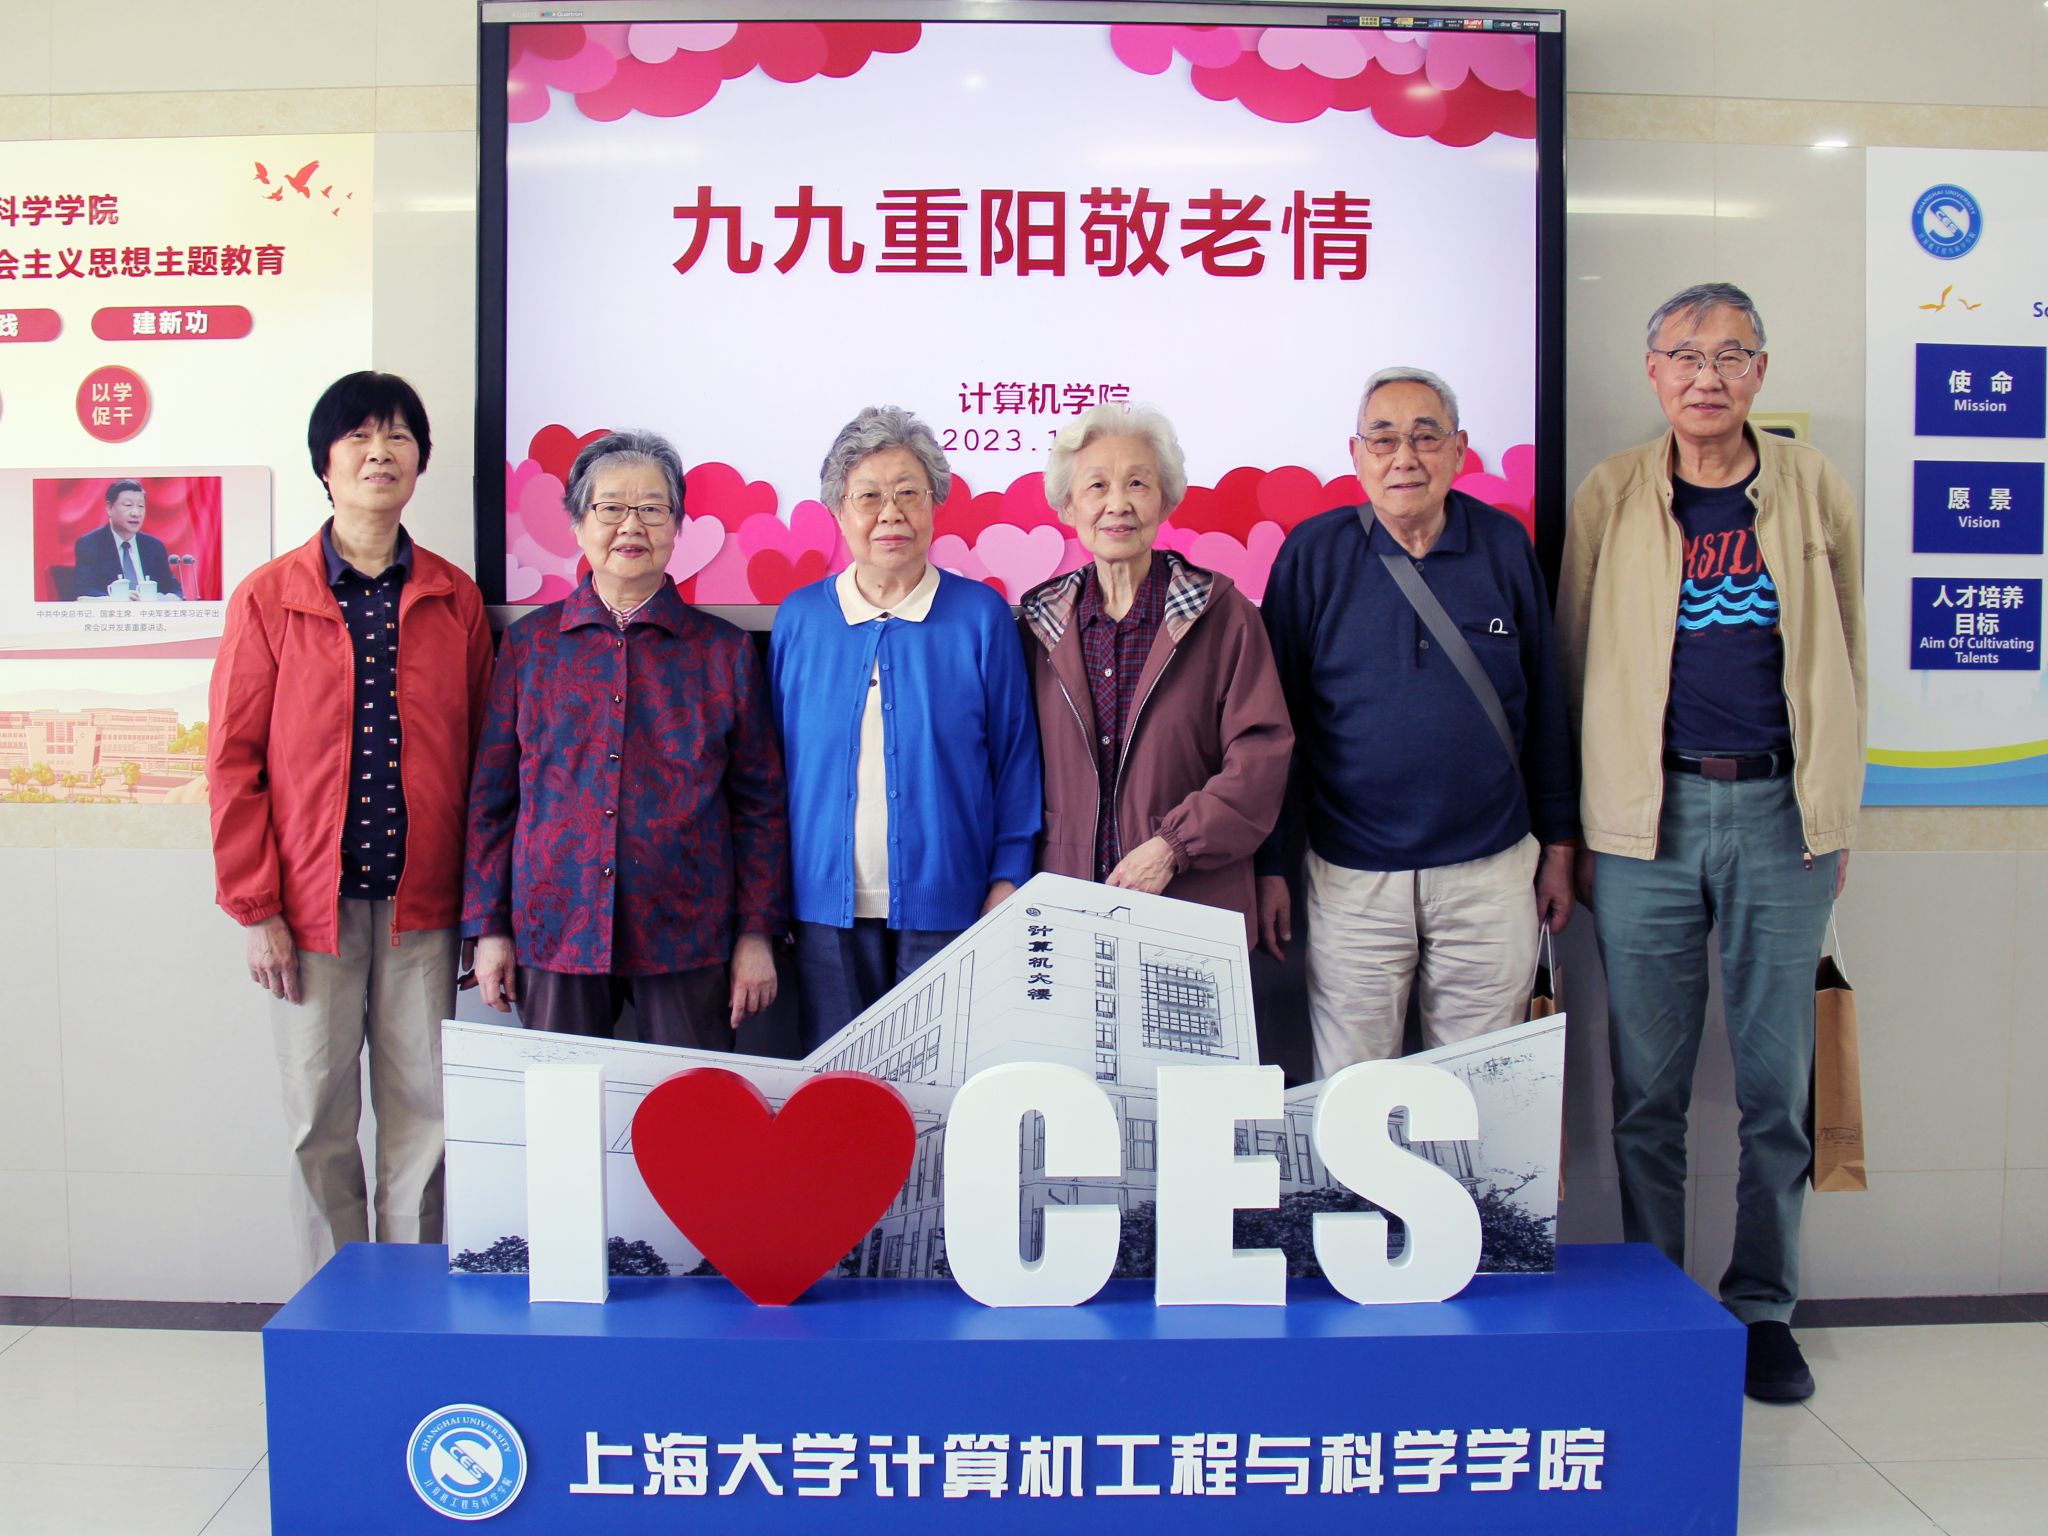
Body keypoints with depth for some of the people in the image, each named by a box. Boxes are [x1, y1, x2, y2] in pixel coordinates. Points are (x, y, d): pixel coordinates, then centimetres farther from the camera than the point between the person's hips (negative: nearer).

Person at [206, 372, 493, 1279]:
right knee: (320, 1119, 6)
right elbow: (234, 761, 1)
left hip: (423, 902, 1)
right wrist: (256, 908, -4)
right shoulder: (268, 599, 2)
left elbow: (482, 756, 8)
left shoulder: (456, 600, 7)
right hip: (312, 902, -1)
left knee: (425, 1117, 4)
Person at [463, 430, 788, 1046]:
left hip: (688, 940, -1)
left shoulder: (725, 650, 5)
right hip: (554, 935, 1)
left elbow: (760, 803, 5)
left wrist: (757, 935, 0)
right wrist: (489, 927, 4)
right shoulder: (530, 643, 7)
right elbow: (491, 796, 8)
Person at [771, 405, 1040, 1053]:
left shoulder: (981, 616, -1)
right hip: (826, 908, 2)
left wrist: (1006, 883, -5)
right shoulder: (799, 618, 5)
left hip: (946, 905, -2)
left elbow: (1016, 759, 1)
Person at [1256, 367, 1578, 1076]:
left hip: (1491, 875, 1)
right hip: (1352, 880, -1)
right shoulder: (1314, 553, -2)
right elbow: (1276, 719, 1)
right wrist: (1271, 865, 0)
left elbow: (1544, 704, 9)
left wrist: (1559, 843, 10)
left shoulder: (1505, 546, 2)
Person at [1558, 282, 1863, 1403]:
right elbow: (1574, 668, 8)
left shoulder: (1813, 490, 8)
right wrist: (1574, 830, 5)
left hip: (1779, 814, 1)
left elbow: (1840, 664, 13)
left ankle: (1762, 1308, 22)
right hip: (1646, 818, -1)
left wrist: (1831, 819, 11)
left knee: (1776, 1083, 7)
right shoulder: (1610, 498, 5)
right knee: (1648, 1088, 5)